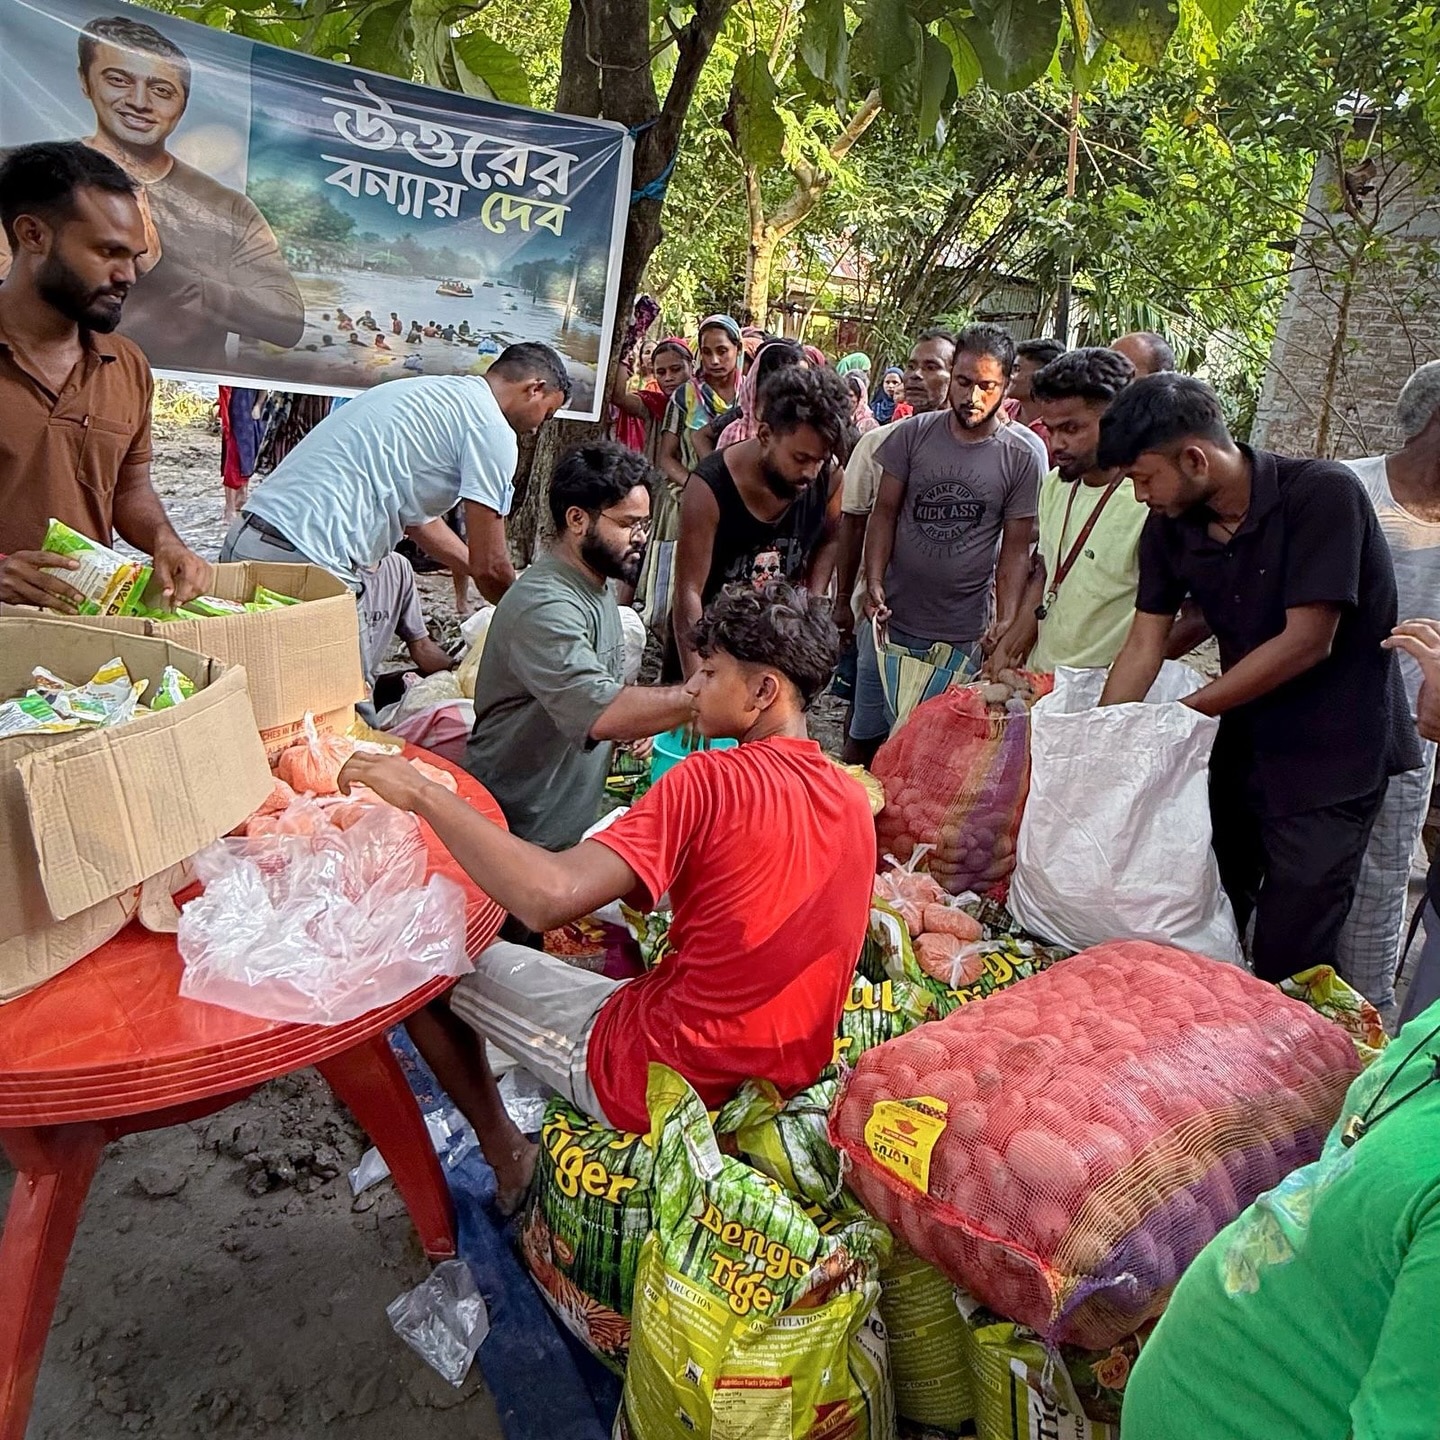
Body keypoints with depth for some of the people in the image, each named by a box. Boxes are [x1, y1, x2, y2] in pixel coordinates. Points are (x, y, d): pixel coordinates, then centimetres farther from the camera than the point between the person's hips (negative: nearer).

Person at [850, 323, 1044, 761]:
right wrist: (874, 582, -11)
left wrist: (1006, 621, -15)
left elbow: (1017, 548, -4)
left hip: (965, 635, -1)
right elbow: (885, 512, 2)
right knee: (867, 736, 12)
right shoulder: (912, 435, -2)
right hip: (892, 619, 2)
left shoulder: (1023, 454, -5)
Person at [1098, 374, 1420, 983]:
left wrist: (1184, 712, -19)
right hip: (1243, 744, 6)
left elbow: (1307, 642, -22)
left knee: (1288, 959, -2)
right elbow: (1144, 645, -1)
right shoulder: (1169, 526, -2)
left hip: (1331, 756, -6)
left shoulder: (1323, 494, -20)